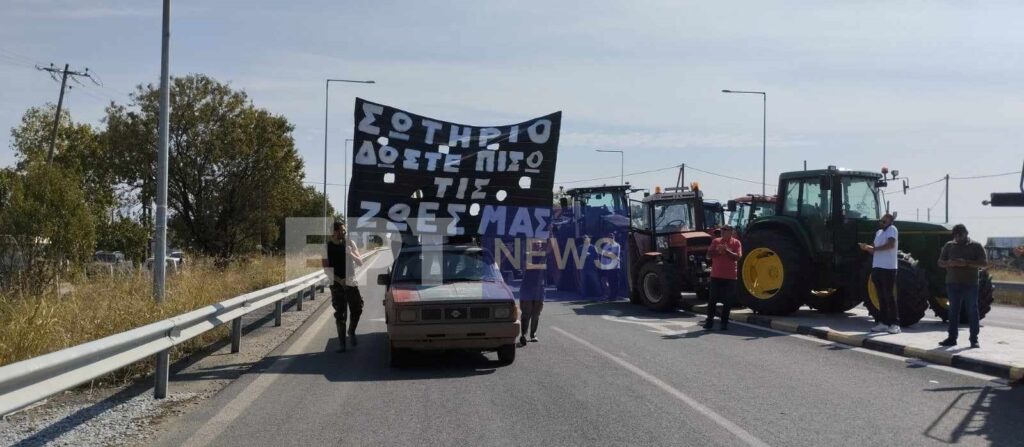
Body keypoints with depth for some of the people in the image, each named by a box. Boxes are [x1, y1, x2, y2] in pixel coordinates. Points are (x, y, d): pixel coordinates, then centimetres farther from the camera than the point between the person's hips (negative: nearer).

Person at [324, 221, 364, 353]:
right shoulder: (328, 247, -6)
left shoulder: (350, 243, 1)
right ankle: (341, 342, 8)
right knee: (340, 314, 0)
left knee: (356, 310, 2)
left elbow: (360, 262, 2)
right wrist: (339, 280, -17)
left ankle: (351, 332, 29)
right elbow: (327, 268, -6)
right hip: (337, 284, -2)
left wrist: (351, 254, -18)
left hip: (351, 282, 2)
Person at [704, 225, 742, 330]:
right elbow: (709, 255, 1)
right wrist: (717, 250, -17)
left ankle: (724, 322, 10)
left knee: (728, 300, 2)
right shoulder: (716, 241, 7)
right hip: (716, 275, 1)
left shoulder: (736, 243, 0)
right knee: (712, 299, 2)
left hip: (730, 276, -1)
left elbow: (738, 257, -11)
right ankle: (709, 320, 10)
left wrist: (727, 250, -22)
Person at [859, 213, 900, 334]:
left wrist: (874, 248, -14)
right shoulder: (879, 232, 20)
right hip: (877, 268, 8)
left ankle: (895, 324, -4)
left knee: (889, 296, -7)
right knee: (881, 296, 10)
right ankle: (883, 322, 16)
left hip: (888, 268, -8)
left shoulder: (892, 229, -5)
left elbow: (891, 244, -21)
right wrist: (867, 248, 3)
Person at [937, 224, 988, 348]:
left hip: (970, 284, -3)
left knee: (972, 311, -1)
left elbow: (984, 263, -6)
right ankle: (952, 338, 9)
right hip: (953, 283, 3)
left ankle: (974, 340, 4)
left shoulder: (976, 246, 2)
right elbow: (940, 262, 11)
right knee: (953, 311, 5)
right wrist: (949, 263, -13)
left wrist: (967, 263, -21)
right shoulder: (949, 246, 12)